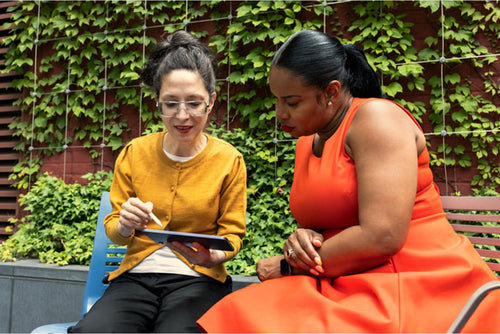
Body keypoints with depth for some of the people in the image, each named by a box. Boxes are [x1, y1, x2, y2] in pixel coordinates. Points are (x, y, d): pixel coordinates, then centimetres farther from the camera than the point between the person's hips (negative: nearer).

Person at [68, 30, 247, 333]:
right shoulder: (134, 153, 6)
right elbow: (114, 229, 12)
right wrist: (124, 226, -13)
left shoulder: (229, 160, 1)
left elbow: (232, 234, 7)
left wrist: (213, 256, -16)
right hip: (136, 275, 2)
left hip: (197, 279, -2)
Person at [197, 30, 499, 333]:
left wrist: (287, 266, -9)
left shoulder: (375, 118, -12)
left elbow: (381, 237, -22)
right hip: (347, 287, 7)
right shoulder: (307, 142, 13)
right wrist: (300, 240, -7)